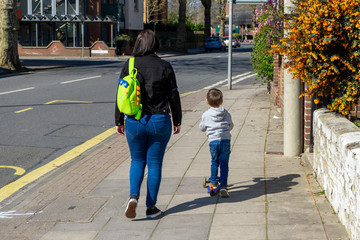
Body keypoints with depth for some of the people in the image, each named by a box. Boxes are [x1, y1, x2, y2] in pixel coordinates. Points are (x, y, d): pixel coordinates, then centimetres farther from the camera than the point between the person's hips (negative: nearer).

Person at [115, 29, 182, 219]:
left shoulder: (129, 65, -2)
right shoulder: (164, 67, -4)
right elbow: (174, 96, 0)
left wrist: (119, 121, 9)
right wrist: (177, 121, 10)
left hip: (134, 122, 1)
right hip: (159, 121, -1)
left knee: (137, 160, 16)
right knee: (155, 163, 8)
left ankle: (133, 196, -7)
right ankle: (151, 207, 11)